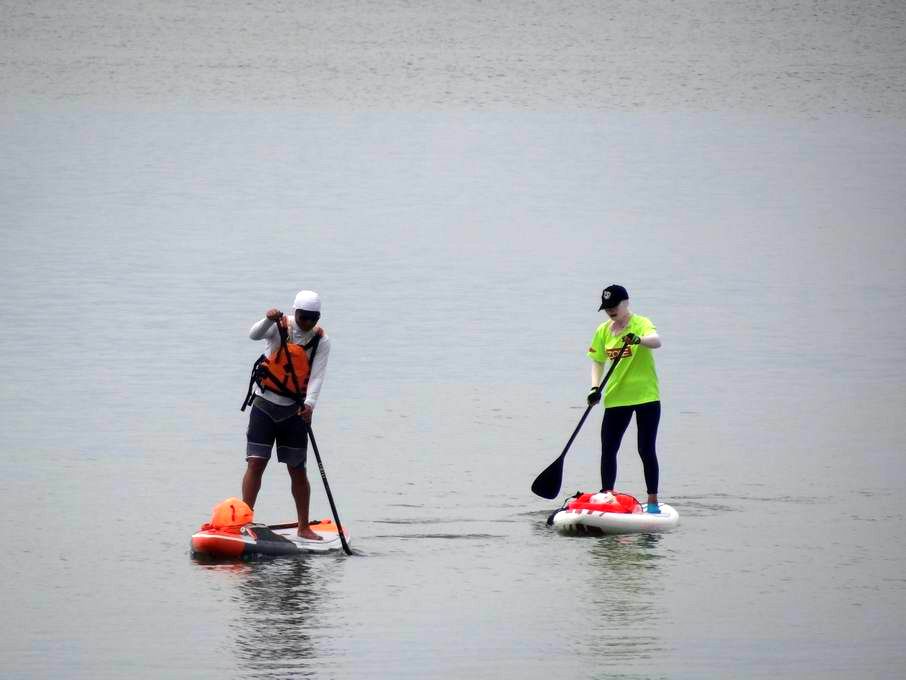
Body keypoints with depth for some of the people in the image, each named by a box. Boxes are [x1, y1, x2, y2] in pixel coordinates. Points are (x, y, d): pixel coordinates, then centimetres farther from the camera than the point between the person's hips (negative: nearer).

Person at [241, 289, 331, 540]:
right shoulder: (279, 327, -8)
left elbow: (317, 376, -13)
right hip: (265, 404, -1)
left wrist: (310, 403, -30)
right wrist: (269, 320, -48)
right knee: (256, 463, -9)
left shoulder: (321, 340, -4)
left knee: (297, 470, 4)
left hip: (295, 410, 1)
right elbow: (254, 334, -27)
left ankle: (304, 527, 14)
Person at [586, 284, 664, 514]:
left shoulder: (641, 323, -9)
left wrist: (638, 339, -50)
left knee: (646, 450, -3)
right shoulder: (603, 331, 8)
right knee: (608, 449, 3)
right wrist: (595, 388, -2)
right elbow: (598, 361, 14)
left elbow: (656, 341, -29)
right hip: (616, 398, 5)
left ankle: (653, 501, 5)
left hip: (646, 397, -5)